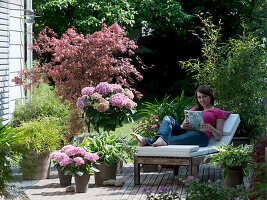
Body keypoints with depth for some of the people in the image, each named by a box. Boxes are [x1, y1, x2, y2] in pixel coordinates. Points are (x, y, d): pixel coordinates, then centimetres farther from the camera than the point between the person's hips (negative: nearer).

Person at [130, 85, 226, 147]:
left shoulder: (218, 112, 20)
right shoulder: (193, 110, 34)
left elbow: (219, 137, 8)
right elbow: (181, 127, 22)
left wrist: (211, 128, -14)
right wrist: (184, 126, -3)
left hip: (200, 135, -5)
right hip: (185, 132, 5)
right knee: (168, 119, -20)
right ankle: (161, 139, -55)